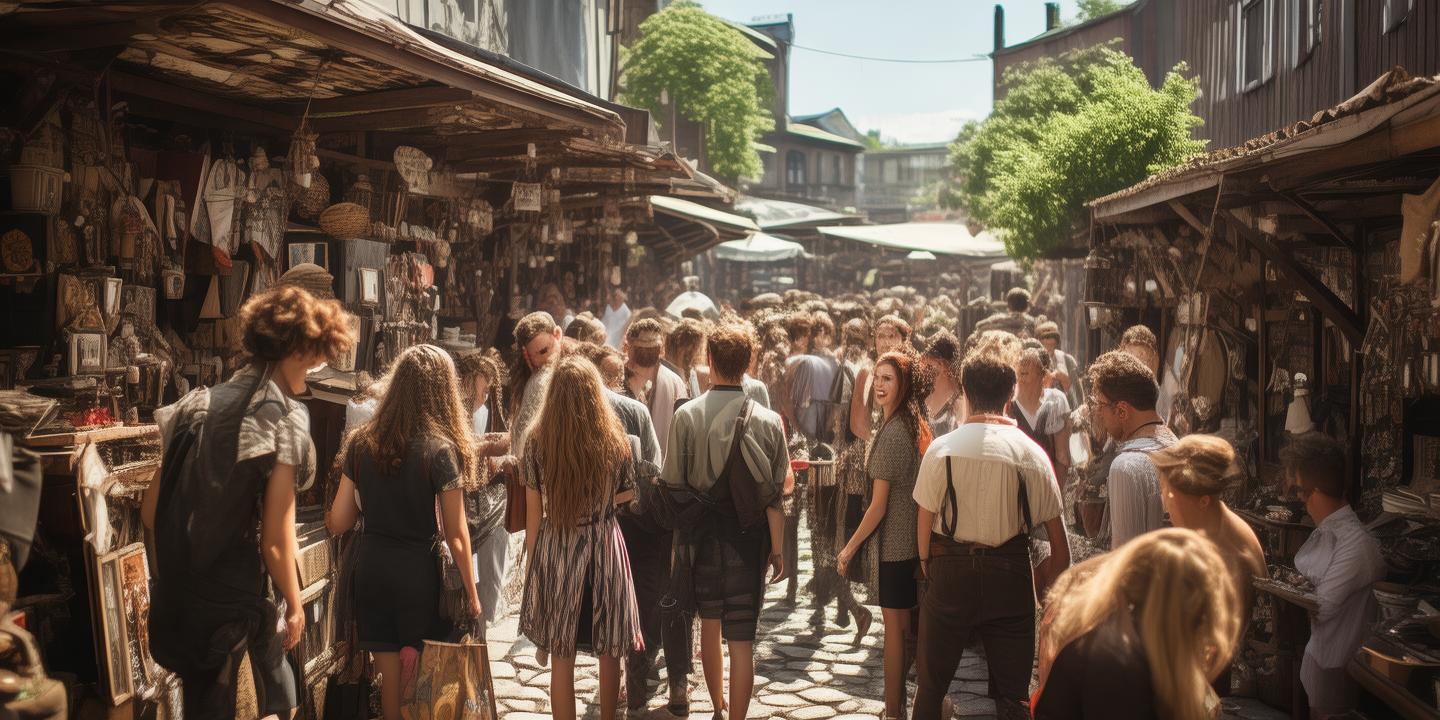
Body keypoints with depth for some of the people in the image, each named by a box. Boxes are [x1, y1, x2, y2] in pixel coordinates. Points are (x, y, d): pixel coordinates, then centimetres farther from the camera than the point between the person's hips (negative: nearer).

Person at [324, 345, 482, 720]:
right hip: (419, 572, -4)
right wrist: (472, 593, 1)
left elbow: (338, 523, 4)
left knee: (389, 675, 14)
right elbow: (455, 534, -10)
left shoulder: (360, 443, 0)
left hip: (370, 567, 4)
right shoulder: (441, 449, -12)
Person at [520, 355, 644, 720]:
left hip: (554, 549, 0)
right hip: (604, 548, 0)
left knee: (561, 656, 9)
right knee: (609, 653, 17)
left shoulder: (537, 442, -9)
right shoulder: (616, 441, -9)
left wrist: (531, 561, 8)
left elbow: (533, 513, -3)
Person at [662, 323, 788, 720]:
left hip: (701, 534, 2)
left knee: (709, 624, 21)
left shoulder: (687, 415, -9)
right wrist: (778, 550, 1)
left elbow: (674, 486, -5)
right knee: (742, 640, 4)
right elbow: (773, 496, -8)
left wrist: (678, 538, 9)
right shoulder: (768, 421, -10)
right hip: (747, 539, -2)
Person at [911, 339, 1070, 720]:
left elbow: (925, 522, -5)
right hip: (1010, 573, 1)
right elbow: (1057, 535, -5)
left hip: (950, 573, -1)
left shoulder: (941, 448, -10)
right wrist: (1052, 576, 11)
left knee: (931, 685, 16)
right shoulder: (1030, 452, -7)